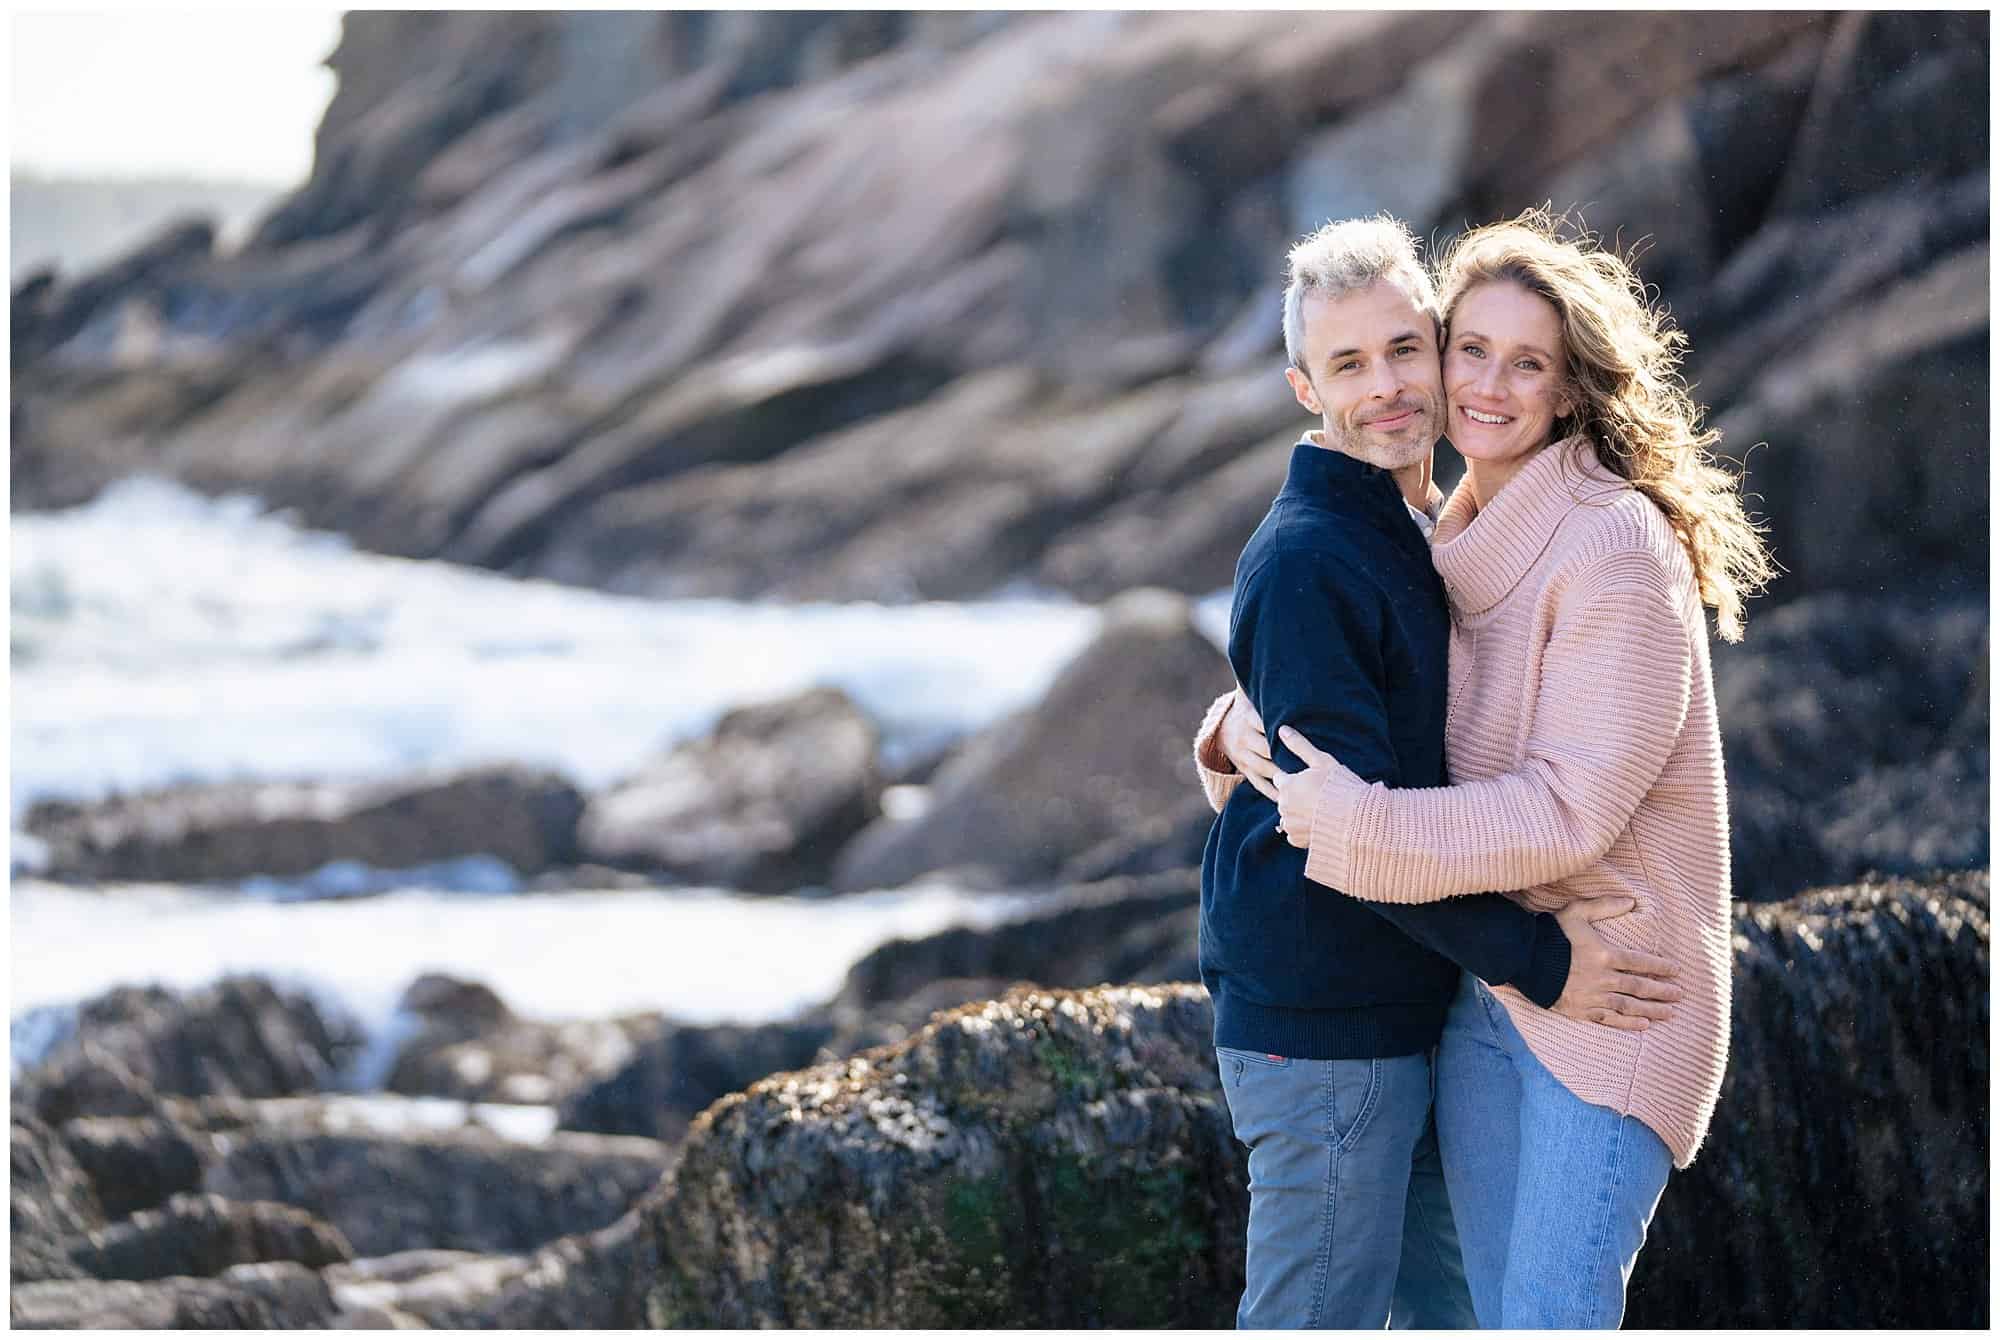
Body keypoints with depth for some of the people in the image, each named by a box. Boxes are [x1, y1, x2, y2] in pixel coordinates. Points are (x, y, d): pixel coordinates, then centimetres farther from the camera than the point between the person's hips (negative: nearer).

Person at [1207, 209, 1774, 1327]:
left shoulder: (1617, 548, -15)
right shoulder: (1464, 542, 10)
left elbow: (1572, 811, -21)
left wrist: (1357, 825, -21)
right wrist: (1249, 726, 0)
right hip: (1478, 982, 8)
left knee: (1553, 1312, -13)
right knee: (1496, 1307, 11)